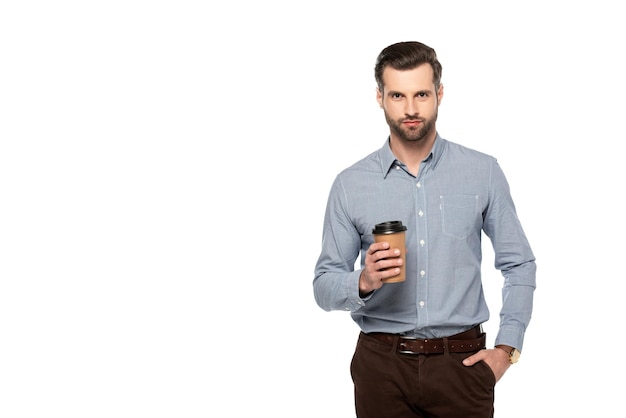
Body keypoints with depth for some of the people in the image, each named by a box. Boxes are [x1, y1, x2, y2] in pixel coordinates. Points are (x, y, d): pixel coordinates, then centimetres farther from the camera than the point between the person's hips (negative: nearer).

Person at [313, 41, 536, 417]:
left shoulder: (483, 172, -1)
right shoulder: (350, 185, -1)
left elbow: (519, 265, 6)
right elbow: (324, 286, 1)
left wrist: (507, 348, -2)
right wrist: (363, 283, -19)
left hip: (462, 362, 0)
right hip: (382, 365, 0)